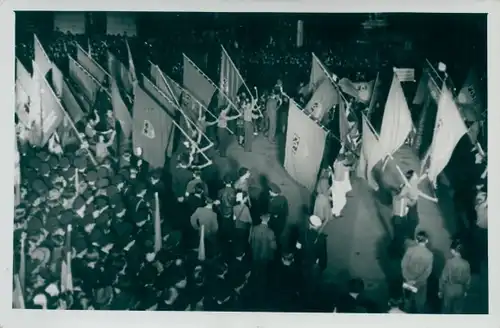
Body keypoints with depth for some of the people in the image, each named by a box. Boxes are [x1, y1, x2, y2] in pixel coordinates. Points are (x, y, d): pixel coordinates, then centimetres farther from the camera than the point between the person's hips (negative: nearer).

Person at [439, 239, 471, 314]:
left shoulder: (449, 262, -21)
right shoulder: (466, 264, -10)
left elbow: (443, 278, -15)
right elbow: (468, 280, -1)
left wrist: (440, 290, -3)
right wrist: (465, 290, 16)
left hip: (449, 290, -3)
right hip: (460, 291, 3)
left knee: (446, 310, 14)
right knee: (458, 311, 18)